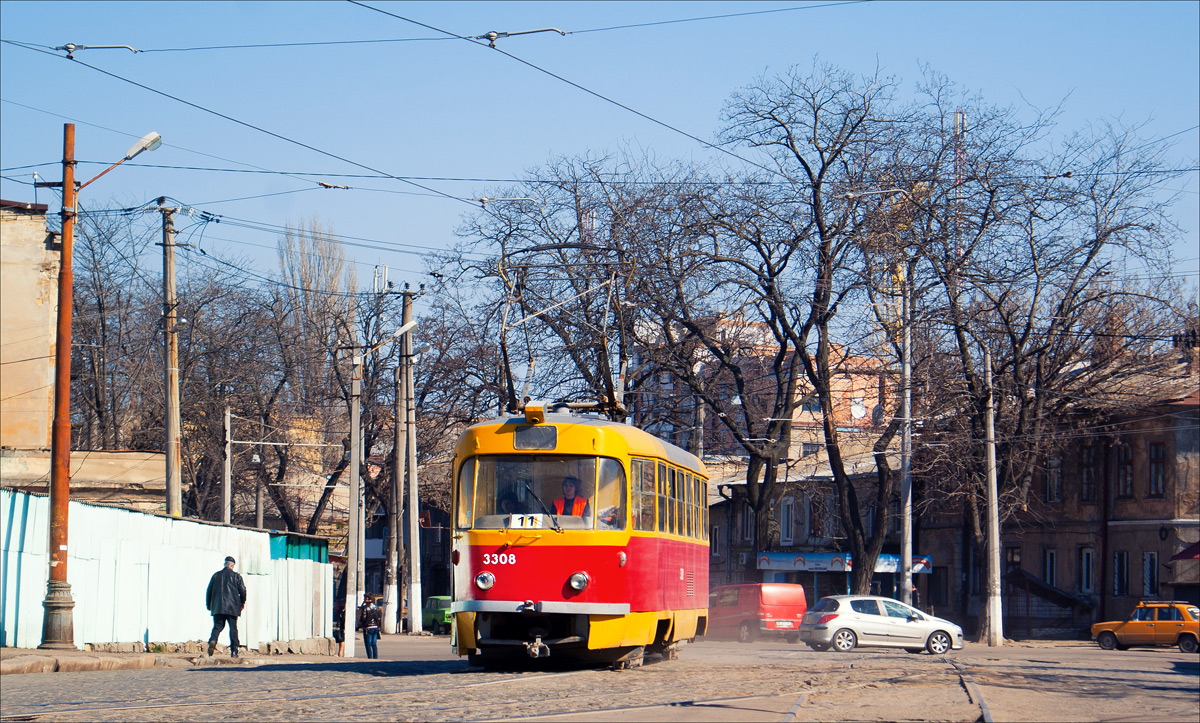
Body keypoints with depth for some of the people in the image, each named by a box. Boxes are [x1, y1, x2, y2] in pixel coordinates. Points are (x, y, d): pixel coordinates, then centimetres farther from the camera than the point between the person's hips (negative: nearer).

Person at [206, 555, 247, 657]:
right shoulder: (236, 576, 1)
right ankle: (234, 651, 1)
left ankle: (212, 640, -25)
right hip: (232, 607, -2)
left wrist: (209, 605, 21)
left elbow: (209, 591, 11)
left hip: (217, 607, 2)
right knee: (233, 628, 4)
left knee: (217, 626, 6)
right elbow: (242, 590, -1)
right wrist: (242, 602, 16)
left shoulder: (216, 575, 9)